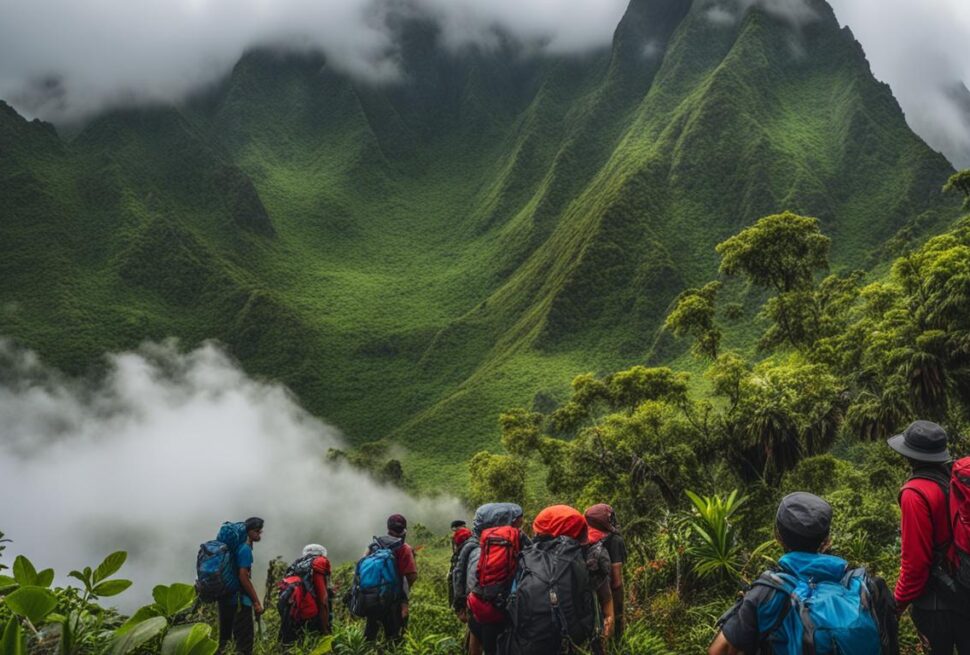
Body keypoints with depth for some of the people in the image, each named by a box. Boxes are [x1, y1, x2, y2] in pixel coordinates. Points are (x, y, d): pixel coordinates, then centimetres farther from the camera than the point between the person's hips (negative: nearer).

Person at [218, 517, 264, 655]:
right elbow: (243, 577, -20)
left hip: (227, 598, 10)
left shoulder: (238, 546, 14)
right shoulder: (245, 549, -14)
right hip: (240, 600, -10)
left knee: (225, 639, 14)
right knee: (244, 643, -6)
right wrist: (257, 602, -16)